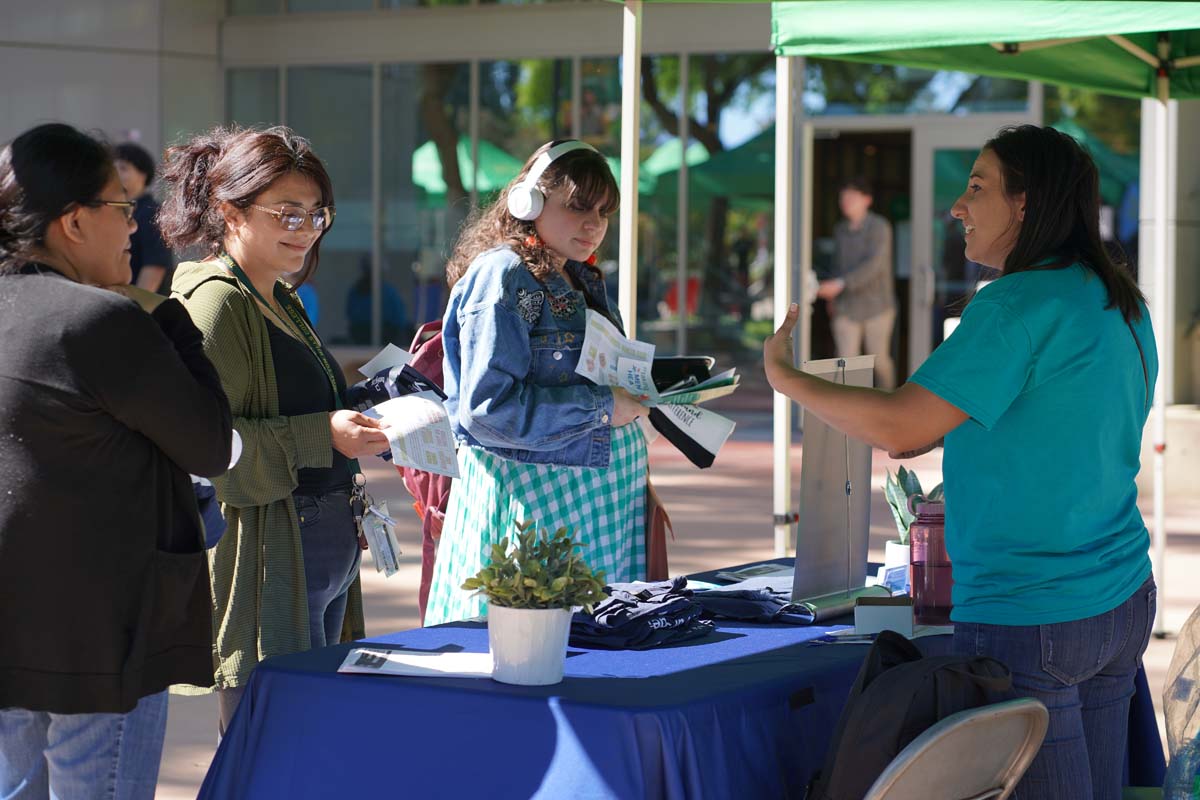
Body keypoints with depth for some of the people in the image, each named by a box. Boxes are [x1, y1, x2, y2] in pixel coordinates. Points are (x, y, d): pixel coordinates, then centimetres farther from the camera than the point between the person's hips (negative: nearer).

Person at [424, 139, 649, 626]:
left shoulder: (584, 281, 16)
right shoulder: (502, 276, -11)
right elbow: (489, 406, -21)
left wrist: (638, 393, 8)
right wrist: (601, 408, -19)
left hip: (601, 493, 8)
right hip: (531, 493, -8)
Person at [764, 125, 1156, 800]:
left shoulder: (1019, 306, -17)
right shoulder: (1124, 305, 10)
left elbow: (899, 428, -20)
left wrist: (785, 376, -8)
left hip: (1029, 621, -9)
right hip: (1125, 603, 9)